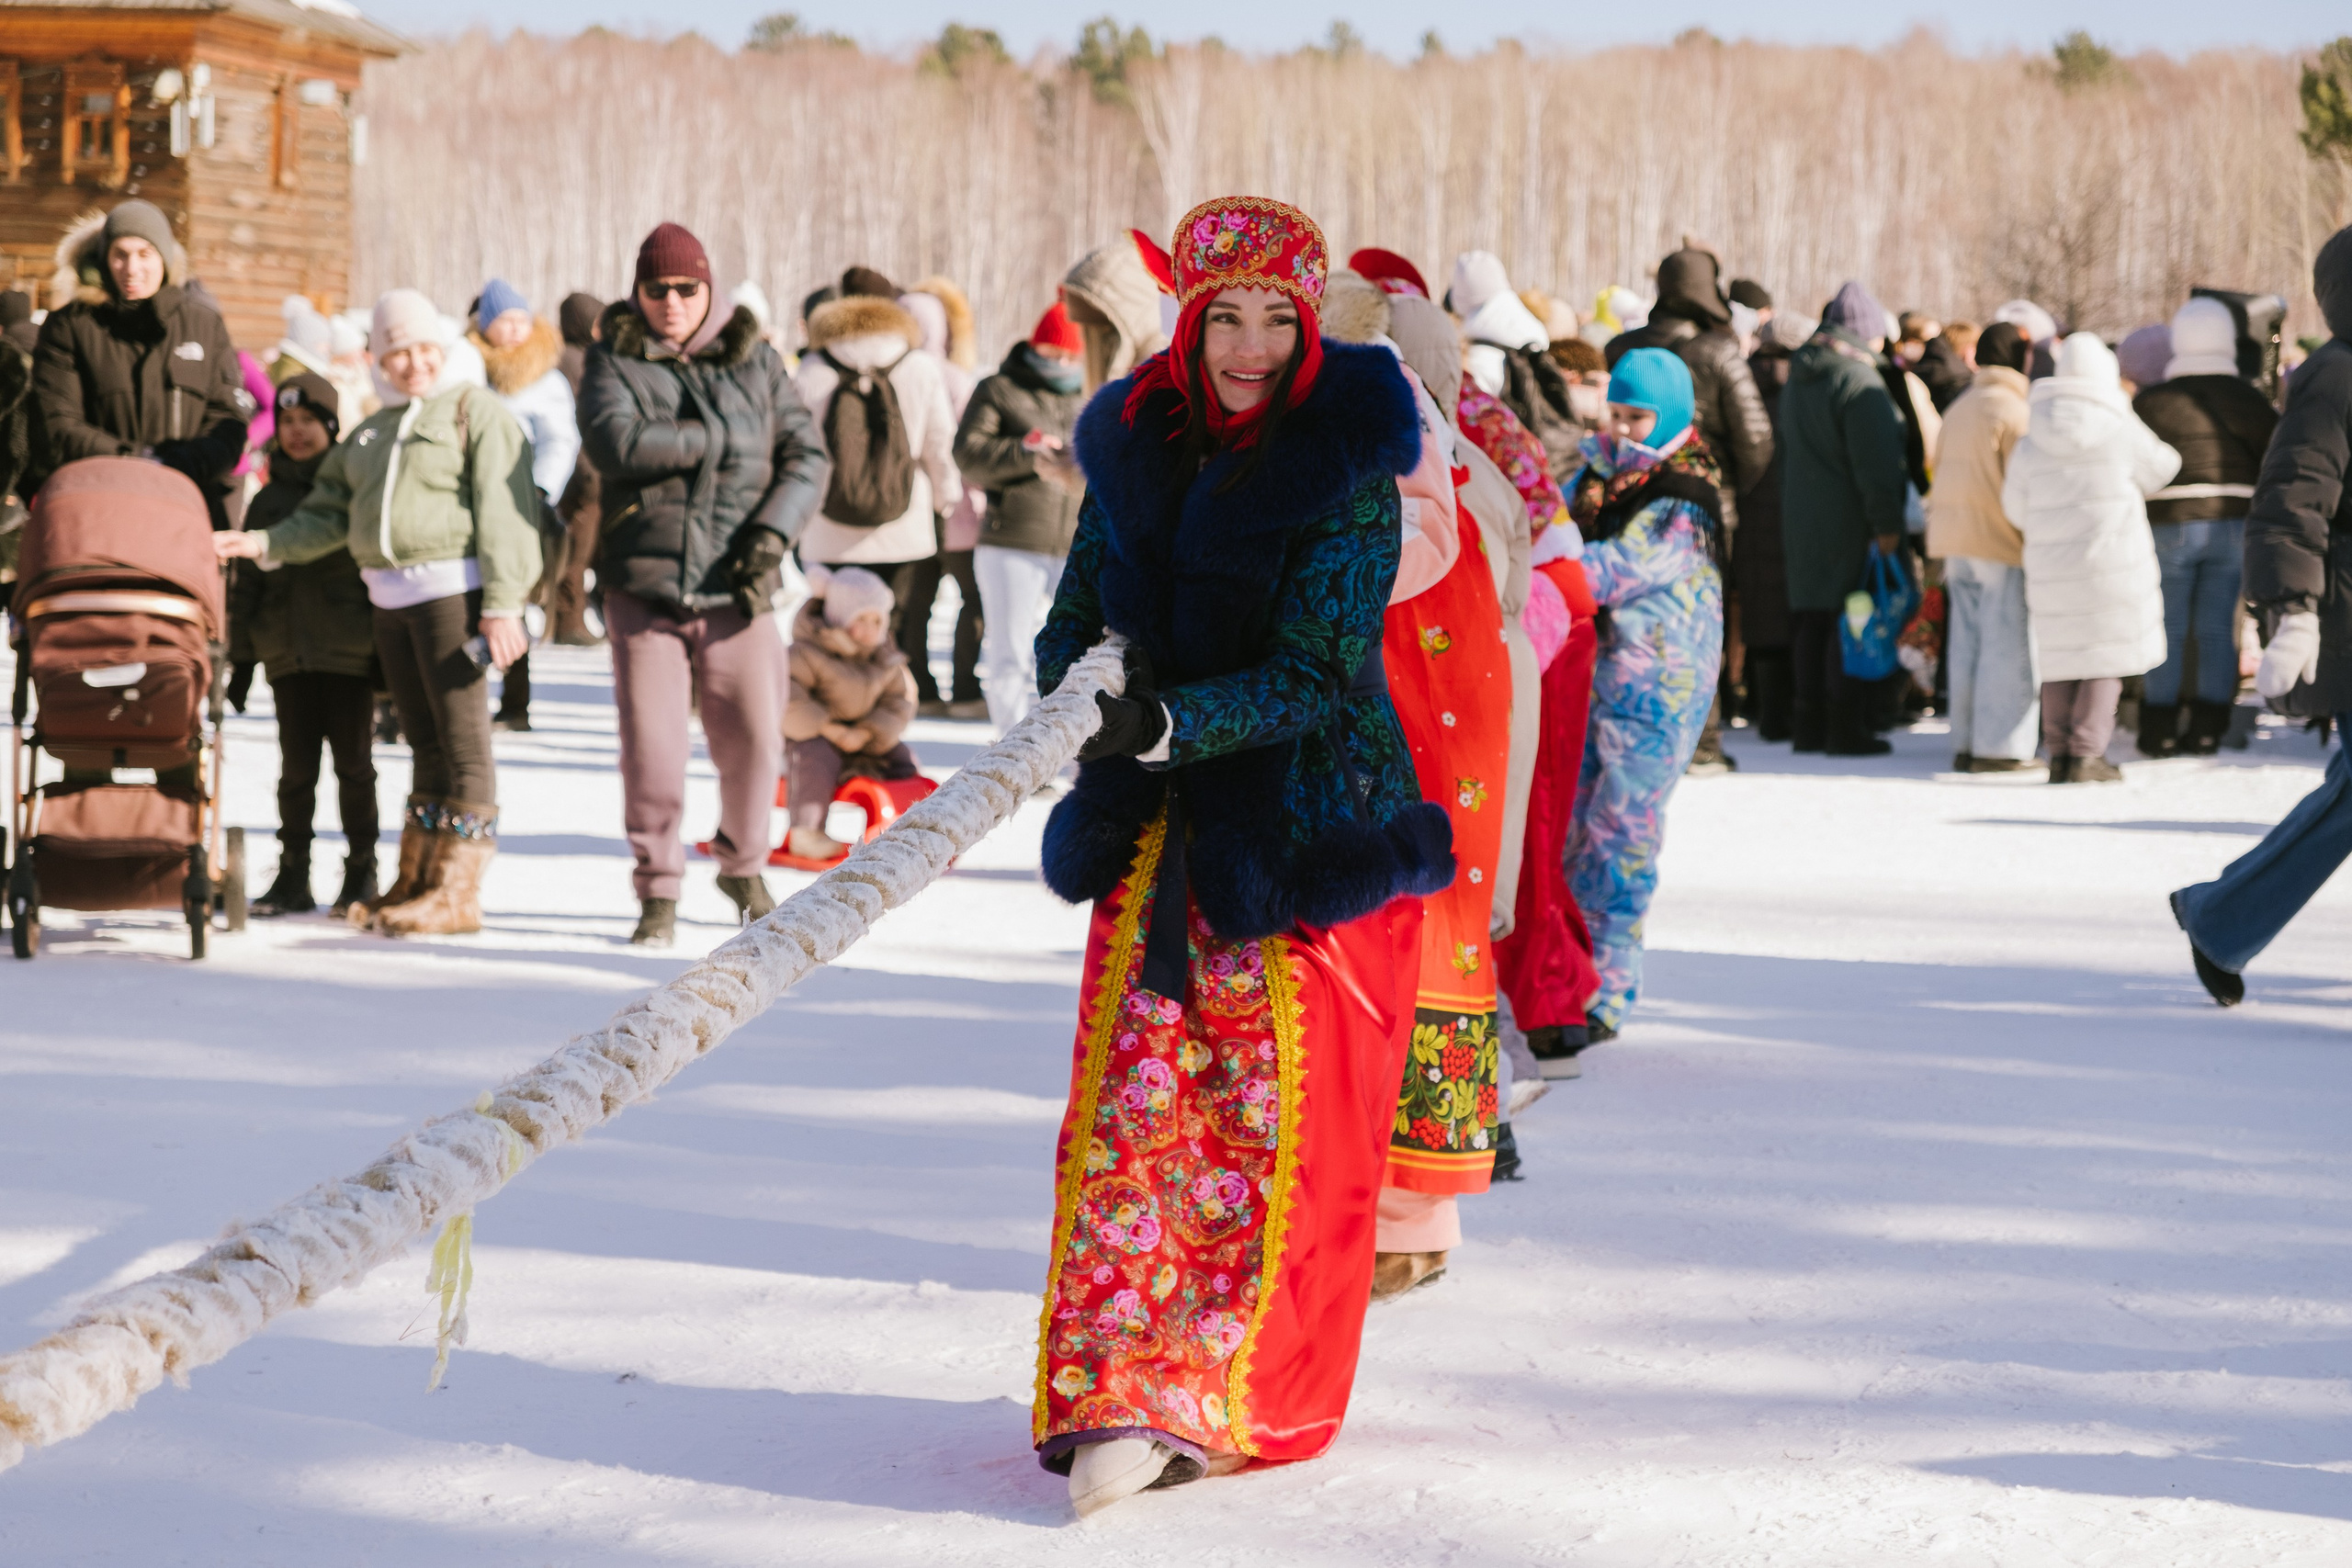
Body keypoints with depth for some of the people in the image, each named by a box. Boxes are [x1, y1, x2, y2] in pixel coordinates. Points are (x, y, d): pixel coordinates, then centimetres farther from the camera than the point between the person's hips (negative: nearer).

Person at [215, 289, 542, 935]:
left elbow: (503, 512, -9)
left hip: (452, 589, -7)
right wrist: (265, 543, 4)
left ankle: (458, 893, -8)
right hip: (389, 599, 7)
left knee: (461, 737, -8)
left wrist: (502, 604, -17)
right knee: (424, 740, 12)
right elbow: (331, 515, 20)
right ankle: (414, 883, 16)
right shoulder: (371, 433, 21)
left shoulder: (475, 410, -1)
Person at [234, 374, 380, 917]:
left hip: (348, 649, -3)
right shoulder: (268, 500, 14)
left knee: (352, 761, 1)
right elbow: (248, 581, 16)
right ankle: (293, 876, 10)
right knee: (296, 766, 5)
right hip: (287, 652, 3)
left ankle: (361, 873, 8)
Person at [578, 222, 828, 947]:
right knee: (651, 748, -4)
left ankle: (742, 867, 25)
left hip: (734, 589, 1)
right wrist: (715, 439, -11)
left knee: (754, 739, -1)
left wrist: (773, 532, -9)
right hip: (644, 587, -1)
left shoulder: (755, 361, 9)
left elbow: (806, 456, 7)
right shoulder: (615, 360, 4)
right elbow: (612, 442, -14)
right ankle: (658, 892, 12)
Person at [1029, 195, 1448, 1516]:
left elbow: (1313, 676, -17)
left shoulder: (1349, 474, -10)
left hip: (1311, 835, -4)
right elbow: (1075, 623, 8)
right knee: (1136, 1106, -4)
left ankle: (1229, 1400, 5)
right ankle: (1118, 1389, -2)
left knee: (1282, 1123, -2)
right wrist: (1082, 696, -15)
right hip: (1162, 835, 4)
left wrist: (1167, 724, -31)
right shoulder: (1135, 447, 5)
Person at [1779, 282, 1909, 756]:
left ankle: (1807, 724, 15)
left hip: (1801, 520, 9)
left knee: (1809, 622, 12)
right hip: (1848, 525, -8)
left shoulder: (1798, 381, 14)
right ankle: (1845, 728, -7)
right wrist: (1887, 524, -18)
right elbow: (1875, 462, -20)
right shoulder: (1859, 381, -15)